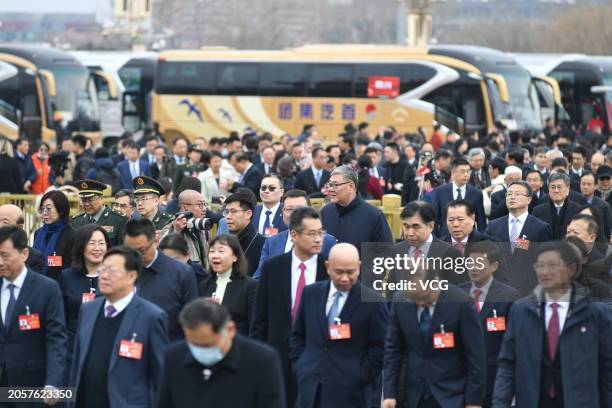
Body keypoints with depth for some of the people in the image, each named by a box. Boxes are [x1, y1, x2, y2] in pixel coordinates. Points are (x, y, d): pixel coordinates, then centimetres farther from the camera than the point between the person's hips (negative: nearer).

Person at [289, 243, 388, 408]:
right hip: (310, 388, 4)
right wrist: (299, 367, 8)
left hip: (349, 392, -4)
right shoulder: (311, 294, 8)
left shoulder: (373, 302, -6)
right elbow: (297, 335, 17)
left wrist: (361, 378, -9)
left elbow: (380, 347, -4)